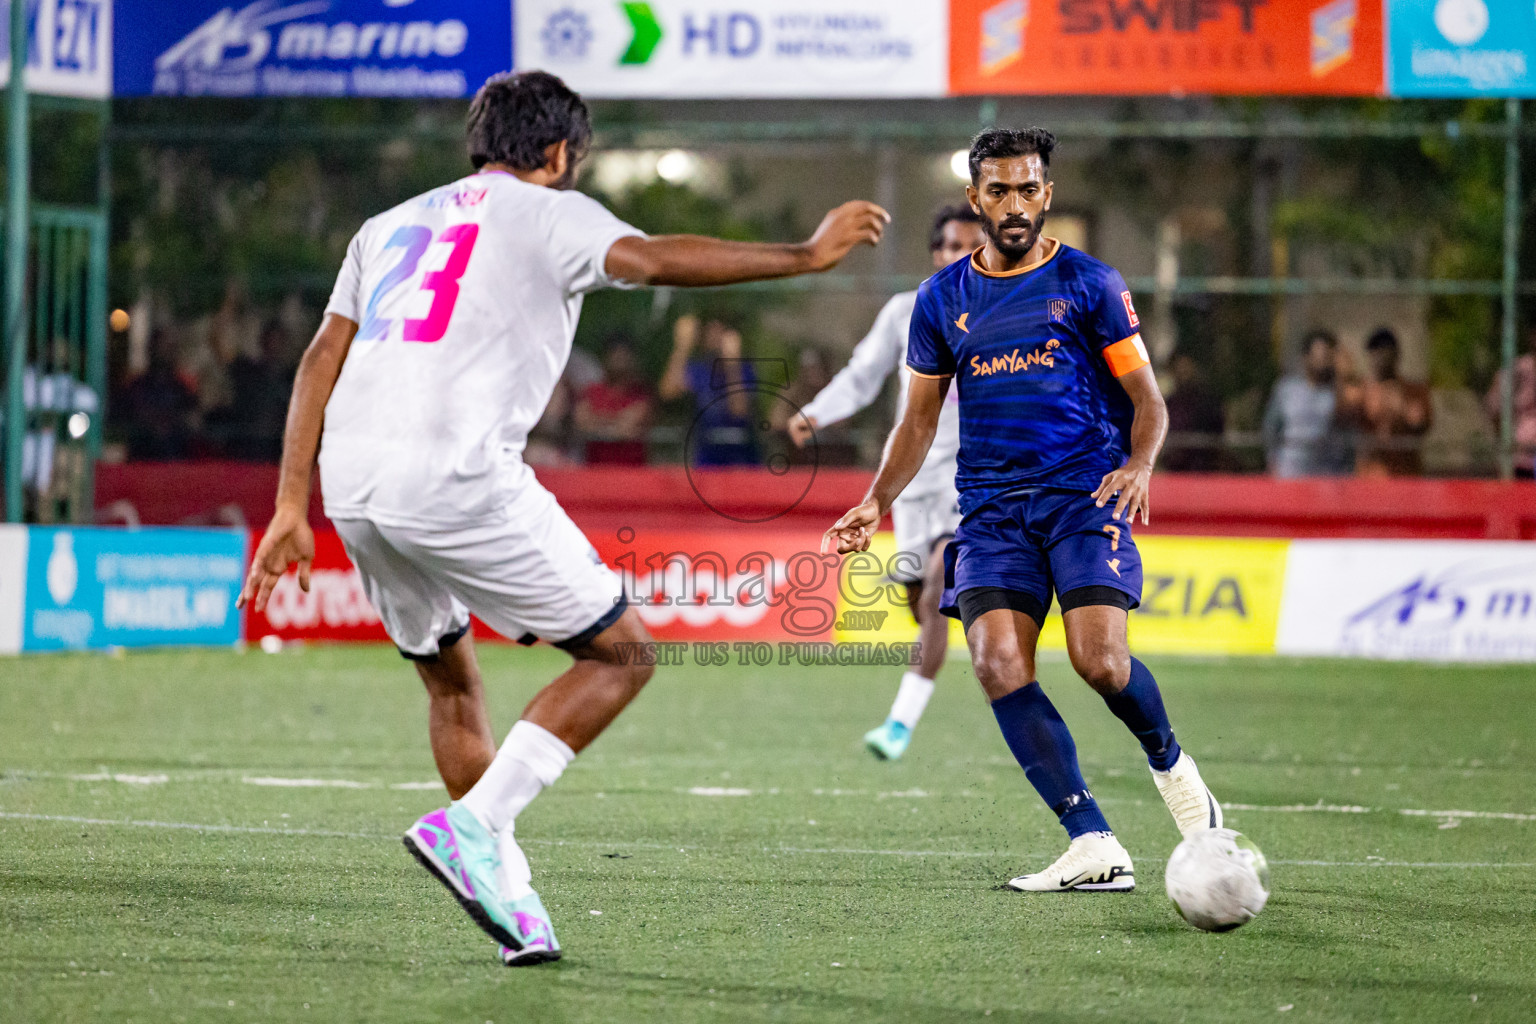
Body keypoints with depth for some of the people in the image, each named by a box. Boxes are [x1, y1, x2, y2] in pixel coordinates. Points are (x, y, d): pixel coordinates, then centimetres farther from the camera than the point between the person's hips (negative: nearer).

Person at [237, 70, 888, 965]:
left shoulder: (391, 225, 27)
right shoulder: (548, 214, 9)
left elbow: (322, 361, 20)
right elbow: (654, 259, -9)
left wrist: (293, 507, 18)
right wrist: (806, 257, -6)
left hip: (351, 485, 7)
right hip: (456, 478, -7)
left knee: (450, 681, 25)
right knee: (622, 652, 4)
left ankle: (501, 883, 20)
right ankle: (473, 825, -9)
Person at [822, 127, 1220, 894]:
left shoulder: (1089, 283, 5)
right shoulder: (942, 299, 13)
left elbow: (1147, 399, 5)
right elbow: (919, 420, 20)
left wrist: (1138, 465, -15)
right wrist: (876, 502, 4)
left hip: (1085, 493, -3)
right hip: (990, 508, 3)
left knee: (1099, 659, -21)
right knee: (998, 663, -19)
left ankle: (1169, 762, 15)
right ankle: (1094, 848, -20)